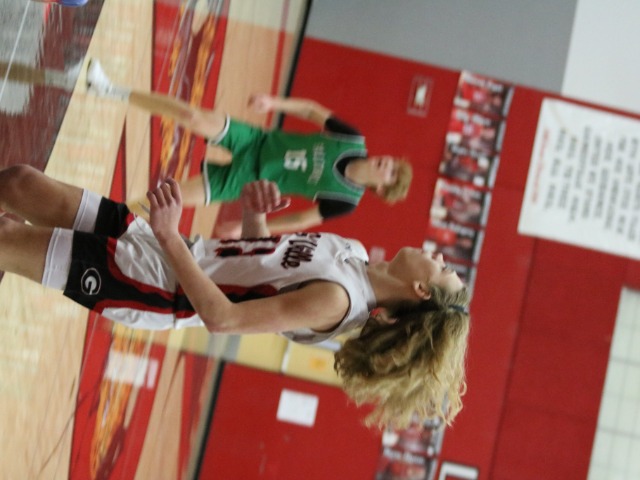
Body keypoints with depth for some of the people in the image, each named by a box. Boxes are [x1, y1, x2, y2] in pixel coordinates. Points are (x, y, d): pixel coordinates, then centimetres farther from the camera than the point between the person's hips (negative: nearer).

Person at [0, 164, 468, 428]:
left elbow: (221, 316, -29)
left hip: (147, 285, -8)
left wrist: (170, 236, -30)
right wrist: (255, 215, -3)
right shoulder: (353, 253, 3)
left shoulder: (335, 300, -23)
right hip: (170, 254, 8)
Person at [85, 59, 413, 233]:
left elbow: (303, 221, -11)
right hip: (256, 142, 3)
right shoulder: (352, 141, -10)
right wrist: (274, 103, -13)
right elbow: (312, 111, 1)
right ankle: (110, 90, -5)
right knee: (192, 117, -17)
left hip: (248, 180, -2)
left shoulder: (346, 200, -16)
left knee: (176, 198, -13)